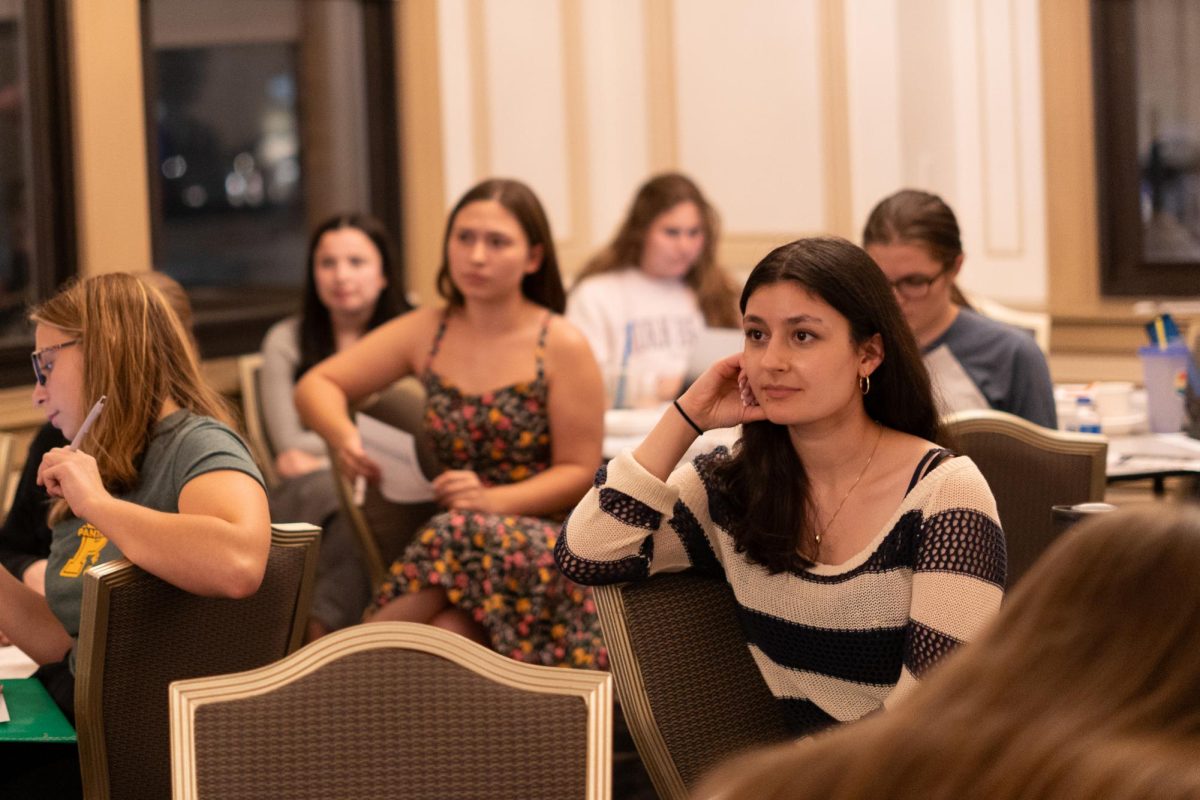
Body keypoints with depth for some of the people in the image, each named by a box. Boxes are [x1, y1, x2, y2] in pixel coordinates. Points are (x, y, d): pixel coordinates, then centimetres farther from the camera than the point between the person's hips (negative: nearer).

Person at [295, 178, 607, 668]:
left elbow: (580, 472, 0)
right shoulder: (425, 333, 12)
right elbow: (316, 386, 14)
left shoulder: (561, 346, 1)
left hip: (542, 542, -3)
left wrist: (493, 499, -18)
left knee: (469, 540, -38)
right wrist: (343, 436, -10)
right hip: (443, 536, 3)